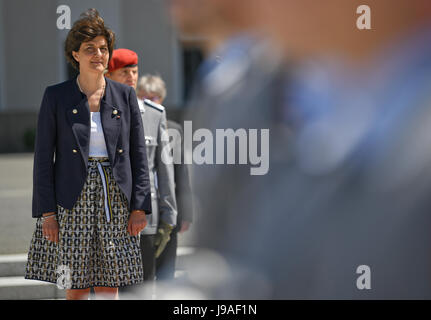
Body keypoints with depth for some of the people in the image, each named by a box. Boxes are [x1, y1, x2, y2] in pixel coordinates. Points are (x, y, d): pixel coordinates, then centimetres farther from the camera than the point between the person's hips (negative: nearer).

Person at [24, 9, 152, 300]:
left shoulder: (125, 96, 7)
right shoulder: (56, 97, 2)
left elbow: (139, 154, 7)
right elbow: (43, 157, 1)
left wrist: (140, 207, 0)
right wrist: (46, 211, -6)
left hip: (115, 201, 2)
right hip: (72, 204, -1)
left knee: (110, 288, 3)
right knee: (75, 290, 1)